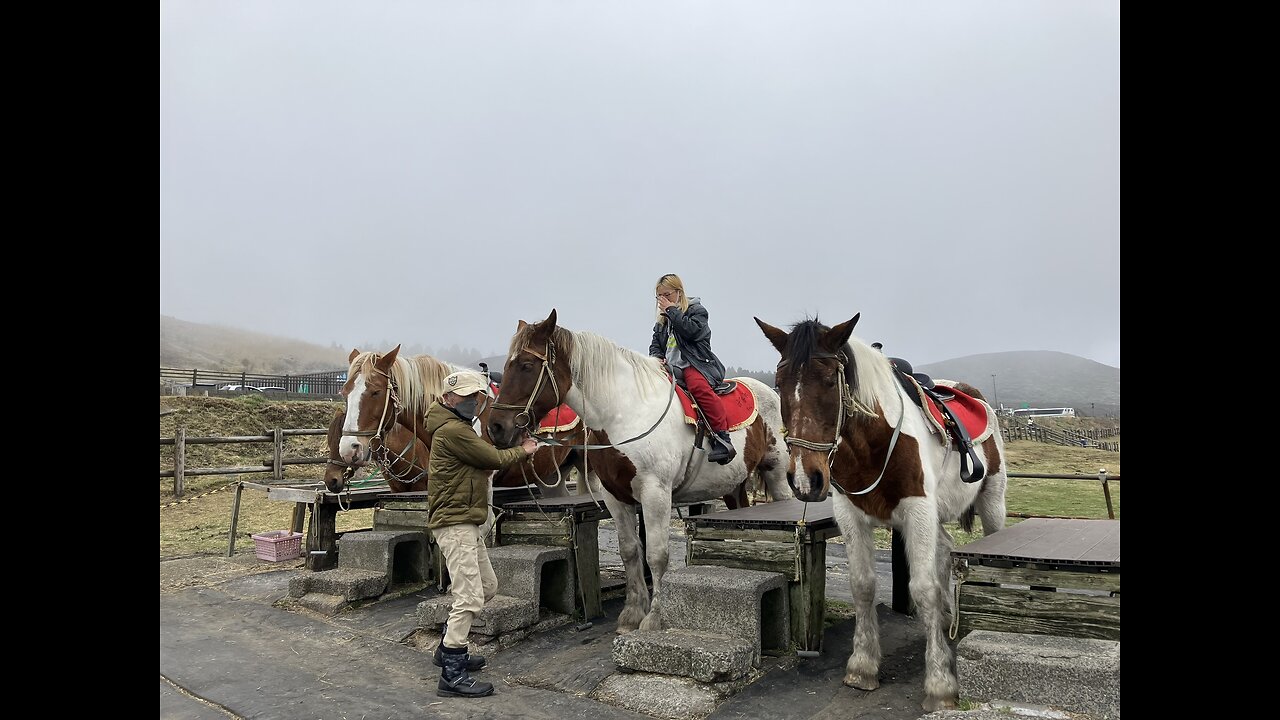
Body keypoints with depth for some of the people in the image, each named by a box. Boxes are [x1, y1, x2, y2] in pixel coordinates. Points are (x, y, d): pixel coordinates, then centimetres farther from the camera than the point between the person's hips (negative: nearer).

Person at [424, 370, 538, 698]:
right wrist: (522, 451, 4)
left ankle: (448, 648, 31)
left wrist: (516, 450, 0)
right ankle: (452, 675, -6)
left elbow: (483, 463, 16)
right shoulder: (453, 430, -17)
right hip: (455, 524, -11)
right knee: (469, 597, -11)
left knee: (488, 587, 19)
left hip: (466, 523, 11)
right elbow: (494, 458, -14)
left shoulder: (459, 427, 19)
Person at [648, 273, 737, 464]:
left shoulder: (696, 310, 5)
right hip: (669, 367, 7)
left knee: (699, 386, -35)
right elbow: (655, 344, 22)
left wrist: (672, 311, -9)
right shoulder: (662, 322, 24)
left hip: (694, 365, -7)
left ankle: (722, 439, -39)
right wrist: (657, 357, -1)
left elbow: (692, 330, -14)